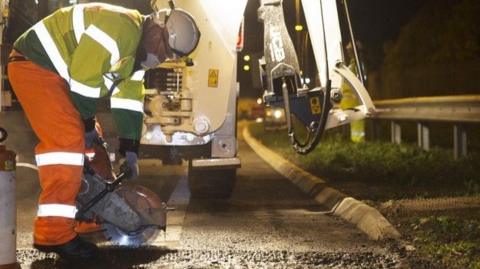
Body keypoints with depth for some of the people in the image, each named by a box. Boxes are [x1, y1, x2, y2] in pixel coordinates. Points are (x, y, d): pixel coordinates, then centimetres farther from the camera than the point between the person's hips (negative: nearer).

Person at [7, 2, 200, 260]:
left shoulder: (140, 49, 10)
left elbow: (129, 100, 12)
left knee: (75, 140, 17)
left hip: (55, 73, 11)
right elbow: (83, 83, -23)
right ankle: (54, 233, -20)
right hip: (33, 65, -11)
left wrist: (129, 152, 9)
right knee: (68, 139, -19)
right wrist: (87, 126, -9)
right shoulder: (119, 29, -25)